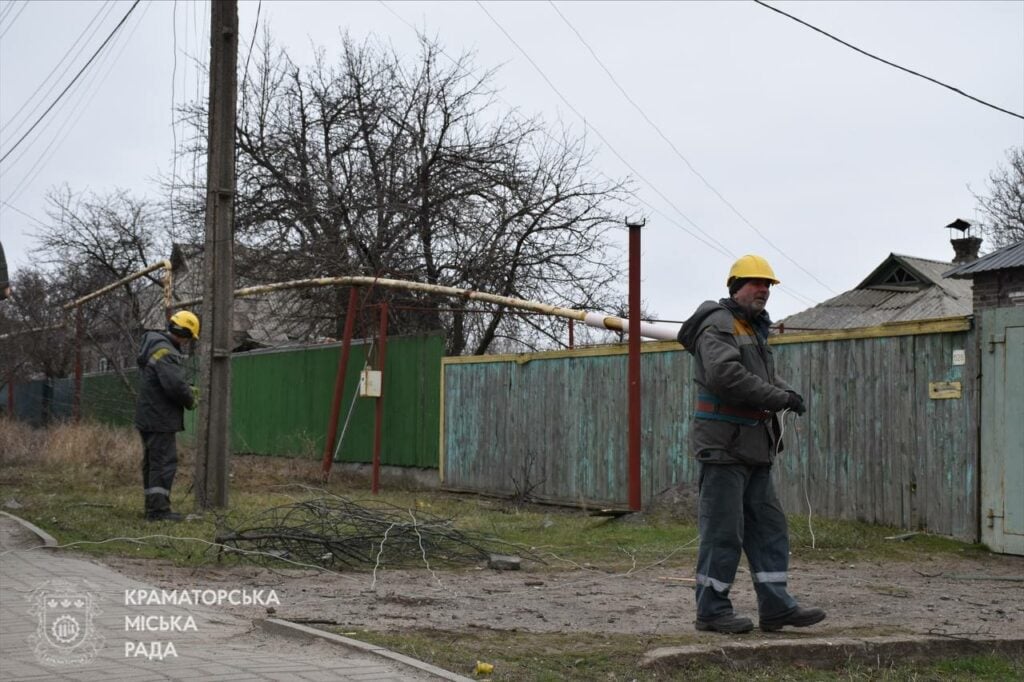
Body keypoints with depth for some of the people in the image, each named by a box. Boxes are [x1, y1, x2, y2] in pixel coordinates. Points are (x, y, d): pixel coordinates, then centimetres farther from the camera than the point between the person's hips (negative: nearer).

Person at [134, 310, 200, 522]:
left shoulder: (154, 347, 15)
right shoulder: (165, 352, -19)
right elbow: (176, 384, -28)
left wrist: (187, 392, 8)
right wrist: (190, 400, -9)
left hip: (148, 418, 11)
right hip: (160, 419, -11)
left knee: (152, 463, 14)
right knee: (165, 463, -9)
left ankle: (153, 507, 20)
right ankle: (159, 509, -10)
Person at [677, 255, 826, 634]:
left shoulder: (753, 330, 20)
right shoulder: (717, 325, -11)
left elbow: (764, 376, 24)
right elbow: (726, 375, -26)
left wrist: (786, 392, 1)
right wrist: (778, 398, -23)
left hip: (753, 449, 10)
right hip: (722, 446, -10)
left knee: (768, 527, 8)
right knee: (723, 530, -6)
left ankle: (775, 607, 11)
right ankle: (711, 610, 2)